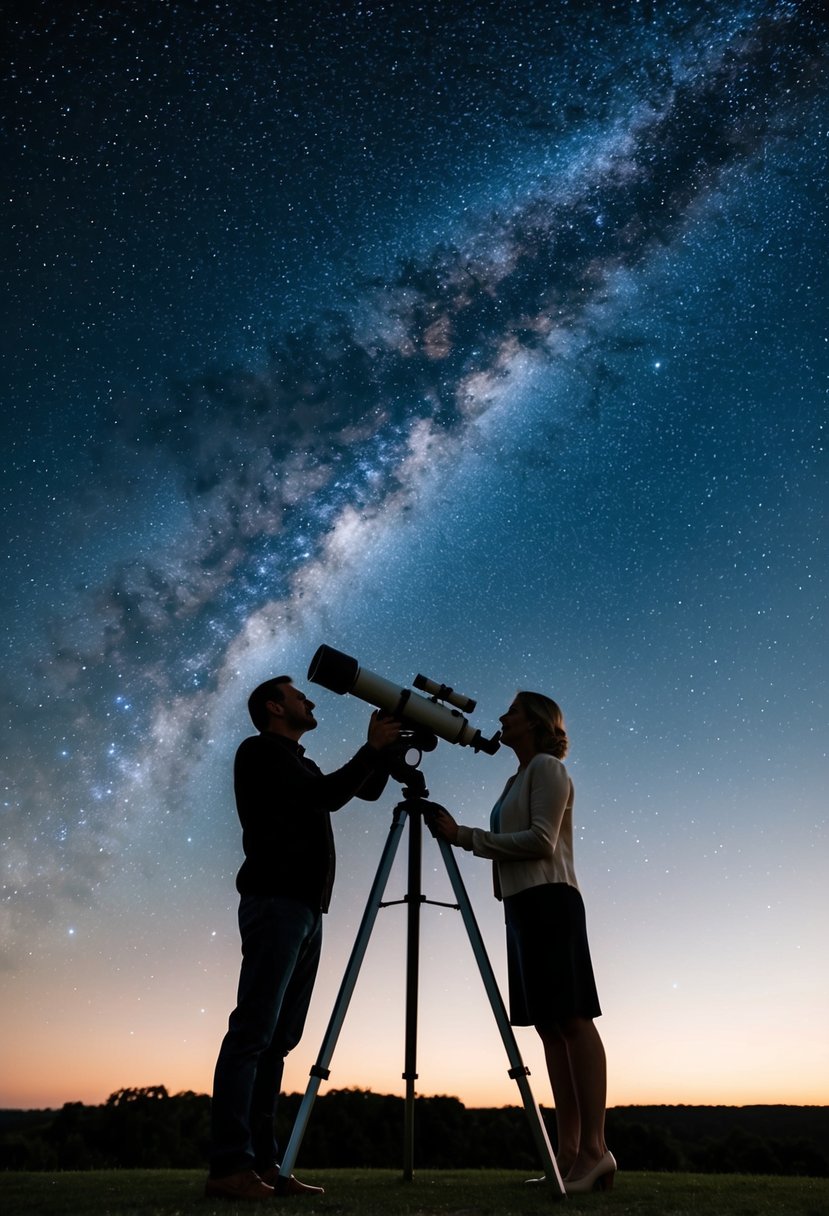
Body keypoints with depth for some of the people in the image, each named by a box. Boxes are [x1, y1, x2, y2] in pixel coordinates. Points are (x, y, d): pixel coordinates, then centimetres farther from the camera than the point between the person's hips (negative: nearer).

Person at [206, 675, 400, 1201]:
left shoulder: (300, 764, 24)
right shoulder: (260, 751, -2)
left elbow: (366, 789, 28)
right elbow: (326, 795, -14)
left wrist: (384, 750, 15)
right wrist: (371, 748, -7)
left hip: (306, 907, 9)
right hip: (275, 902, -9)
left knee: (279, 1038, 5)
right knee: (253, 1033, -10)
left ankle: (262, 1163, 6)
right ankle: (230, 1167, -9)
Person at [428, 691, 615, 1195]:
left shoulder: (547, 768, -2)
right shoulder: (518, 779, 23)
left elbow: (541, 840, -14)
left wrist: (466, 836, -12)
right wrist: (461, 834, 9)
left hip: (548, 901, -9)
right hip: (524, 904, 9)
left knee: (572, 1020, -10)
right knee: (550, 1025, 4)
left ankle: (594, 1149, -10)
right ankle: (570, 1151, 5)